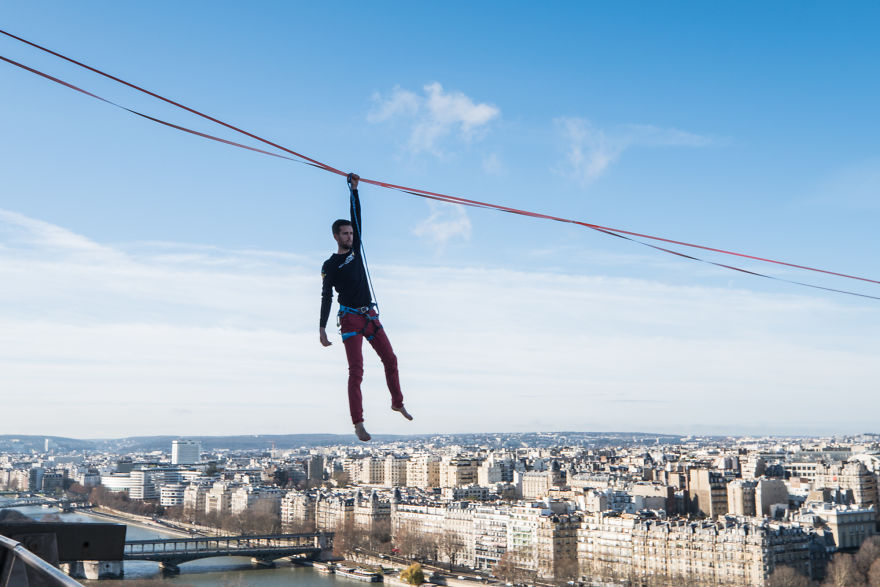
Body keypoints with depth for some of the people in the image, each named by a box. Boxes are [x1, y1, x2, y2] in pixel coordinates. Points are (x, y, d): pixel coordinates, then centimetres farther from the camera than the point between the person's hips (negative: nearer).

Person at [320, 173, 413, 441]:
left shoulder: (356, 249, 12)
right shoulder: (330, 265, -4)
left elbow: (357, 217, 8)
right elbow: (326, 297, -11)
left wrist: (354, 190, 2)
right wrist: (322, 327, -19)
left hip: (370, 316, 6)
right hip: (350, 319, -6)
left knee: (390, 360, 11)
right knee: (356, 370, -11)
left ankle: (397, 403, 29)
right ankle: (358, 424, -12)